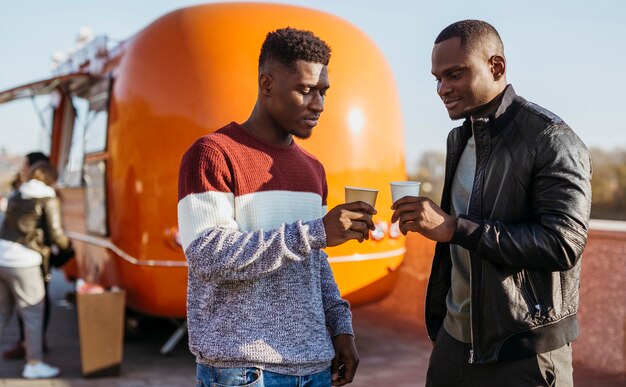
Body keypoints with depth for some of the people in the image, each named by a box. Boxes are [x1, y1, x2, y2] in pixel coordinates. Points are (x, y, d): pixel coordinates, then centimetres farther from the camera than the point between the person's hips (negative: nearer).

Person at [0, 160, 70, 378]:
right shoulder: (48, 199, -4)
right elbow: (55, 233, -6)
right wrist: (66, 243, 15)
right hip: (23, 262, -7)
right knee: (33, 313, 4)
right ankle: (34, 364, 8)